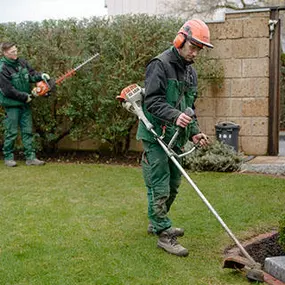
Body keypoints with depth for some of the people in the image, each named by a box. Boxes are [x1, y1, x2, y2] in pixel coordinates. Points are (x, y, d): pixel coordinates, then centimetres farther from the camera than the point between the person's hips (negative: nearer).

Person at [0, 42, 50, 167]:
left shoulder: (22, 62, 2)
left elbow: (32, 74, 10)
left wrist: (41, 76, -11)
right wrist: (25, 97, -14)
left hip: (25, 104, 6)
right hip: (12, 104, -6)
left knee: (28, 131, 7)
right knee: (11, 132, 2)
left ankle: (30, 157, 12)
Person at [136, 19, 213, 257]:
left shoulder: (191, 72, 15)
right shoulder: (160, 65, -12)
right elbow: (152, 101, -20)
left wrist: (194, 132, 6)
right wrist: (175, 115, -35)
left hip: (175, 138, 9)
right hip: (156, 136, -9)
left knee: (173, 185, 17)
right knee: (160, 188, -5)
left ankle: (157, 223, 35)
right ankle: (164, 235, 3)